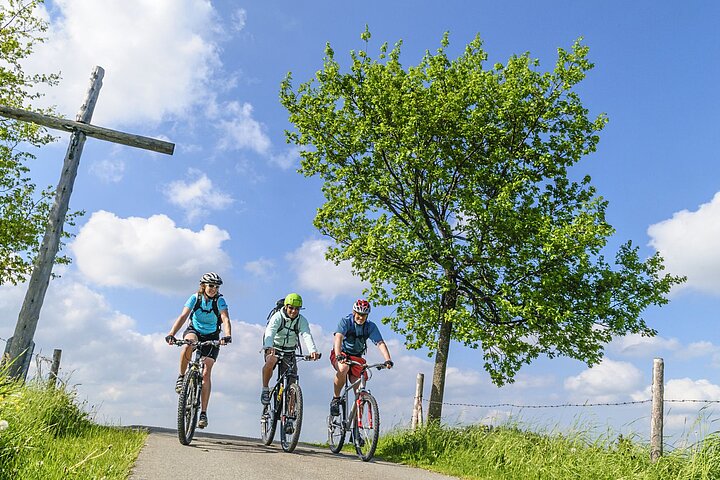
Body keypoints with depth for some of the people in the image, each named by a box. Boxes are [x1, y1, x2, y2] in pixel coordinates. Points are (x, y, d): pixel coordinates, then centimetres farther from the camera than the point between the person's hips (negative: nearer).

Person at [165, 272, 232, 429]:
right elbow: (183, 316, -28)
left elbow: (225, 319, -34)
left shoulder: (220, 301, -19)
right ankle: (181, 377, -16)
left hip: (211, 337, 0)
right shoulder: (195, 298, -17)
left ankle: (203, 412, -4)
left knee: (206, 374, -10)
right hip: (194, 330, 1)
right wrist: (171, 334, -42)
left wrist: (227, 336, -53)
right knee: (188, 344, -38)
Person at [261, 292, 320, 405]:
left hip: (289, 352, 2)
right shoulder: (277, 317, -17)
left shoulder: (302, 321, -10)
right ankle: (265, 390, -15)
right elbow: (270, 333, -34)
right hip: (274, 349, -2)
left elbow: (307, 336, -27)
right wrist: (269, 347, -55)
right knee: (270, 361, -35)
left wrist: (313, 351, -47)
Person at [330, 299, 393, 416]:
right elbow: (338, 338, -34)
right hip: (341, 354, -3)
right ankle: (335, 399, -18)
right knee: (343, 368, -37)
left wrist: (388, 360, -36)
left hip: (356, 357, 3)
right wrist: (338, 356, -51)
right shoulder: (345, 321, -18)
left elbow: (380, 343, -19)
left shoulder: (371, 326, -10)